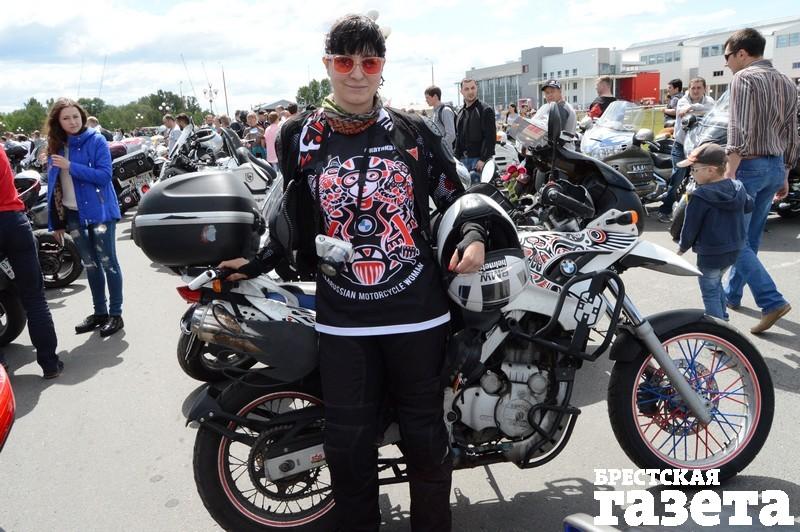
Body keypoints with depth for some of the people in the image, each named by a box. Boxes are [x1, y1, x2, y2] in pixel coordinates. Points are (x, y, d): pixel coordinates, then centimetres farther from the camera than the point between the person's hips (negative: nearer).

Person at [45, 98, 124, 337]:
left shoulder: (96, 140, -7)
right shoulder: (56, 146, 8)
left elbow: (104, 175, -16)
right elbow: (54, 184, 10)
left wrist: (70, 166, -23)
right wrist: (56, 221, 9)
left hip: (99, 211, -5)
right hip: (73, 214, 6)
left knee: (108, 262, 0)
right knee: (90, 264, 12)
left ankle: (115, 314, 7)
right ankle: (99, 312, 22)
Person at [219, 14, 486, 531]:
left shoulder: (413, 130, 3)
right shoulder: (299, 136, 4)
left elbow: (454, 195, 10)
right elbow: (293, 222, 10)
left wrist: (473, 236, -7)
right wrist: (256, 261, 1)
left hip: (418, 311, 0)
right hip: (343, 318, 0)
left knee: (426, 435, 13)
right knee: (348, 444, 7)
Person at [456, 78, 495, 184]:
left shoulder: (486, 110, -4)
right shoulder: (460, 113, 19)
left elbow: (490, 137, -12)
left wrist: (483, 159, -19)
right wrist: (457, 158, 14)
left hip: (479, 159, -7)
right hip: (463, 160, 7)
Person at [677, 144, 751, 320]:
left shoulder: (700, 196, -23)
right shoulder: (738, 188, 0)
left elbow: (690, 226, -16)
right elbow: (749, 206, 20)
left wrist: (682, 247, 1)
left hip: (710, 254, -8)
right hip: (734, 249, 8)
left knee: (710, 293, 5)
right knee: (716, 284, 28)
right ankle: (722, 318, 38)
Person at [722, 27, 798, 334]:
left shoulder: (744, 78, -9)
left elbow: (739, 129, -21)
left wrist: (730, 172, -25)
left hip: (750, 165, -8)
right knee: (750, 236, 16)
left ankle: (772, 301, -13)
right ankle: (732, 293, 27)